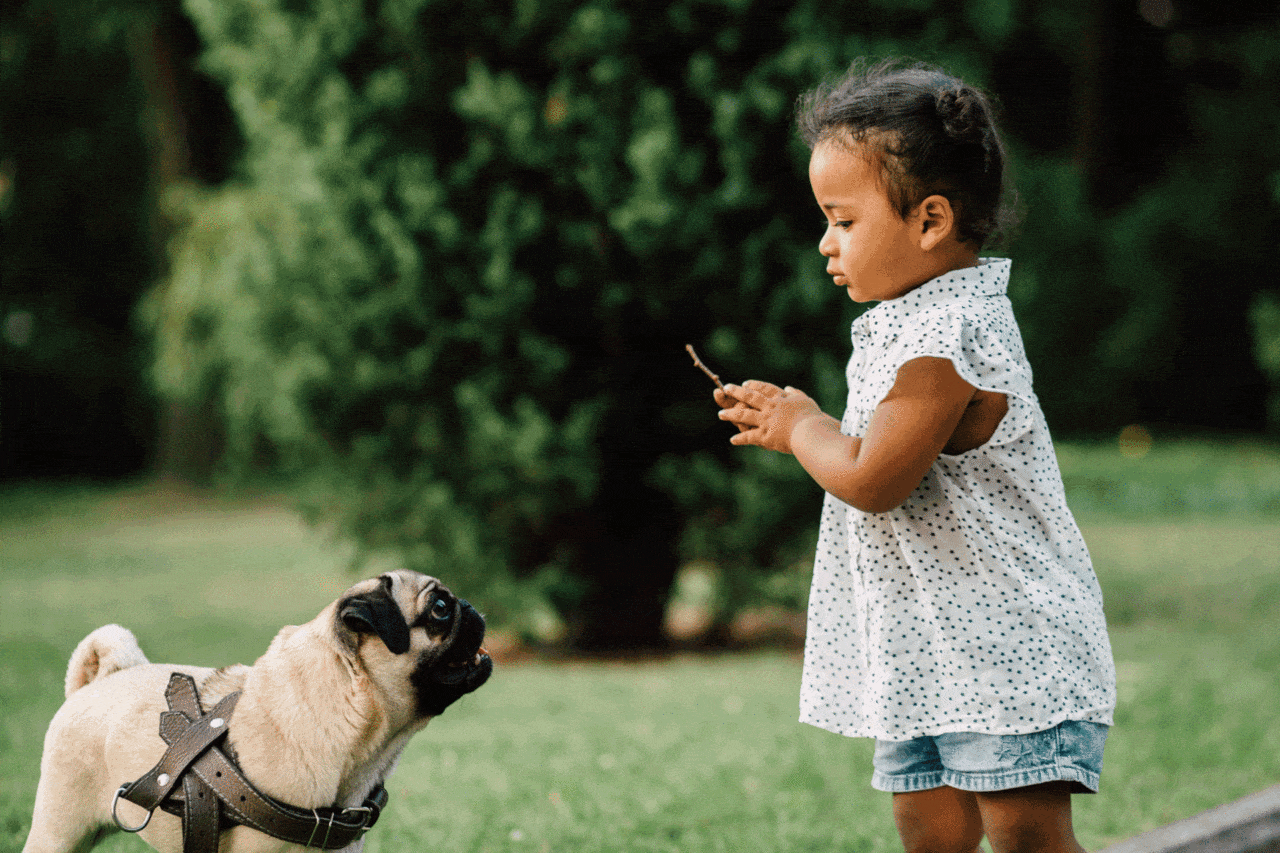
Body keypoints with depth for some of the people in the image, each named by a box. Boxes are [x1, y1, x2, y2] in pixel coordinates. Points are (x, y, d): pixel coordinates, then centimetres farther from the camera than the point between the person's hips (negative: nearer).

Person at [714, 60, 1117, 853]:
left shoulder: (946, 340, -20)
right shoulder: (919, 322, 13)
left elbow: (874, 480, -23)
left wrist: (803, 429, -5)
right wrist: (795, 422, 9)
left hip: (1007, 639, -10)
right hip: (930, 642, 10)